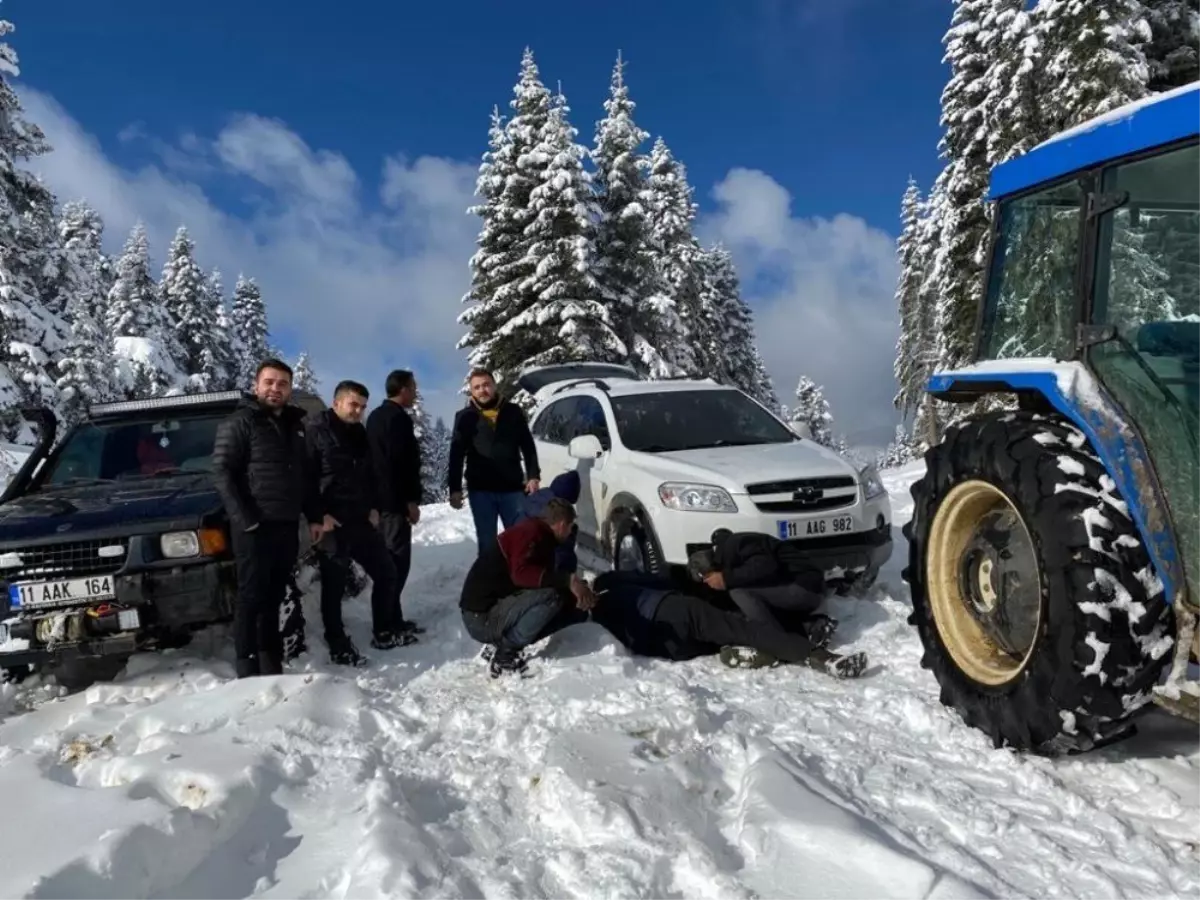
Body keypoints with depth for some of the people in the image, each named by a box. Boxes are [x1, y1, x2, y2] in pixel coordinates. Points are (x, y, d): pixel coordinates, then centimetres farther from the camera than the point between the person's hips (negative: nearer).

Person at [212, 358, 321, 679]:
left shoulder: (294, 425, 17)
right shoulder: (239, 422, -5)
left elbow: (306, 476, 23)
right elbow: (222, 472, -12)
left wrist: (313, 516, 15)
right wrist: (244, 519, -19)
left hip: (287, 525, 7)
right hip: (254, 527, -6)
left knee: (275, 597, 11)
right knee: (251, 597, -4)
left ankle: (272, 665, 17)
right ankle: (248, 668, 0)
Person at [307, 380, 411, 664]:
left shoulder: (359, 434, 14)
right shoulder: (316, 431, -9)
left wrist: (374, 507, 9)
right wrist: (318, 515, -18)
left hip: (362, 520, 7)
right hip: (331, 523, -7)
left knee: (386, 571, 11)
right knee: (334, 585, 2)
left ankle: (386, 633, 25)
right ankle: (339, 647, 13)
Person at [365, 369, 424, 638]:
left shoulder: (375, 416, 18)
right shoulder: (398, 417, -13)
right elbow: (404, 462, -19)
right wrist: (411, 500, -15)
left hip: (379, 498, 10)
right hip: (395, 500, -10)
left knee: (387, 560, 14)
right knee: (397, 561, -8)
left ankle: (390, 620, 19)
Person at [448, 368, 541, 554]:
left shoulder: (513, 412, 5)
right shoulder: (465, 417, 2)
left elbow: (528, 447, 8)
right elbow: (456, 455, 0)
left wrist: (533, 476, -2)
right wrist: (455, 489, -7)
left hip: (513, 488, 1)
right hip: (480, 490, 0)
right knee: (487, 542, 9)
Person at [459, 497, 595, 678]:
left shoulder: (540, 536, 14)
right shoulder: (530, 532, -15)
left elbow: (541, 582, 23)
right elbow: (521, 573, -32)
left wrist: (579, 589, 21)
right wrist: (567, 580, -32)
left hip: (495, 611, 10)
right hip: (482, 617, -10)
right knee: (551, 595, -24)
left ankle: (504, 644, 10)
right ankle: (504, 656, -13)